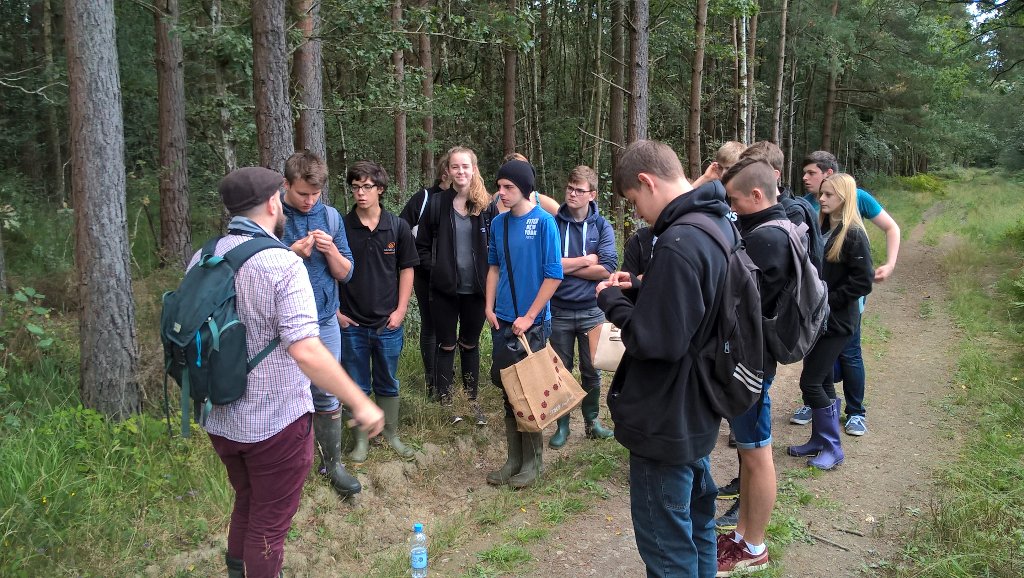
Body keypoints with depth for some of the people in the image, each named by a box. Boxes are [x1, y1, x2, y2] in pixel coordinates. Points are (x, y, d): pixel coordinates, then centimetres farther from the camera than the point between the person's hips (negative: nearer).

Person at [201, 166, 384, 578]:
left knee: (246, 504, 29)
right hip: (276, 421, -6)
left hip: (219, 418, 7)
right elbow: (304, 350, -30)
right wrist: (361, 404, -23)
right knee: (270, 522, 14)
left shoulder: (200, 259, -1)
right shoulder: (282, 263, -21)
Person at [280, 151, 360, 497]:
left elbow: (345, 273, 4)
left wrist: (331, 250, -15)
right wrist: (292, 253, -22)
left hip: (325, 322, 3)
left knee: (327, 397, 9)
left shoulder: (330, 217, 1)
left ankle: (332, 463, 23)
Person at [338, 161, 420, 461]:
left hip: (388, 323, 1)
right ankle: (361, 439, 27)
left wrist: (401, 310, -3)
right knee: (357, 386, 11)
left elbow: (406, 269, 4)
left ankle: (392, 434, 31)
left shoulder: (397, 227, -1)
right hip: (351, 324, -1)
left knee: (388, 384, 15)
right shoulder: (341, 227, -6)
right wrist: (335, 310, -2)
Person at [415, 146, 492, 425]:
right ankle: (446, 402, 20)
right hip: (444, 289, -1)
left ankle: (472, 400, 28)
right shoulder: (437, 203, -2)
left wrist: (488, 274, -5)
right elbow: (422, 244, 4)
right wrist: (433, 267, -6)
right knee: (446, 345, 9)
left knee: (470, 344, 15)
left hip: (475, 289, 1)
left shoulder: (486, 205, -1)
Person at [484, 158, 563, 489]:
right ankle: (514, 458, 25)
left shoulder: (544, 222, -11)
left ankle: (534, 460, 21)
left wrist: (529, 317, -13)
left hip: (532, 322, -5)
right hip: (502, 321, 5)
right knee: (508, 389, 11)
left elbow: (554, 275, -13)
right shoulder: (499, 223, 5)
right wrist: (489, 307, 5)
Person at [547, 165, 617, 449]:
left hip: (592, 311, 1)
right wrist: (585, 261, -12)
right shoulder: (552, 224, -4)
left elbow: (607, 269, -12)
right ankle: (562, 424, 24)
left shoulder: (602, 227, -1)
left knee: (592, 371, 11)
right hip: (559, 311, -1)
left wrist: (567, 266, -12)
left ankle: (592, 420, 29)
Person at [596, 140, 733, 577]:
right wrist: (639, 290, 2)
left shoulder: (678, 244, -27)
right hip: (697, 412, 10)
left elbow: (655, 341, -27)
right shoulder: (719, 224, 5)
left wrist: (612, 300, -11)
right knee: (696, 521, 25)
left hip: (666, 422, -10)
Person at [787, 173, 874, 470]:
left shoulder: (853, 235, -14)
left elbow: (863, 281, -17)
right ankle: (819, 440, 27)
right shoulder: (822, 229, 7)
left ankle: (832, 448, 8)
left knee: (810, 382, -6)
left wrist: (827, 300, -17)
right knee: (822, 381, 15)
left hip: (837, 322, -7)